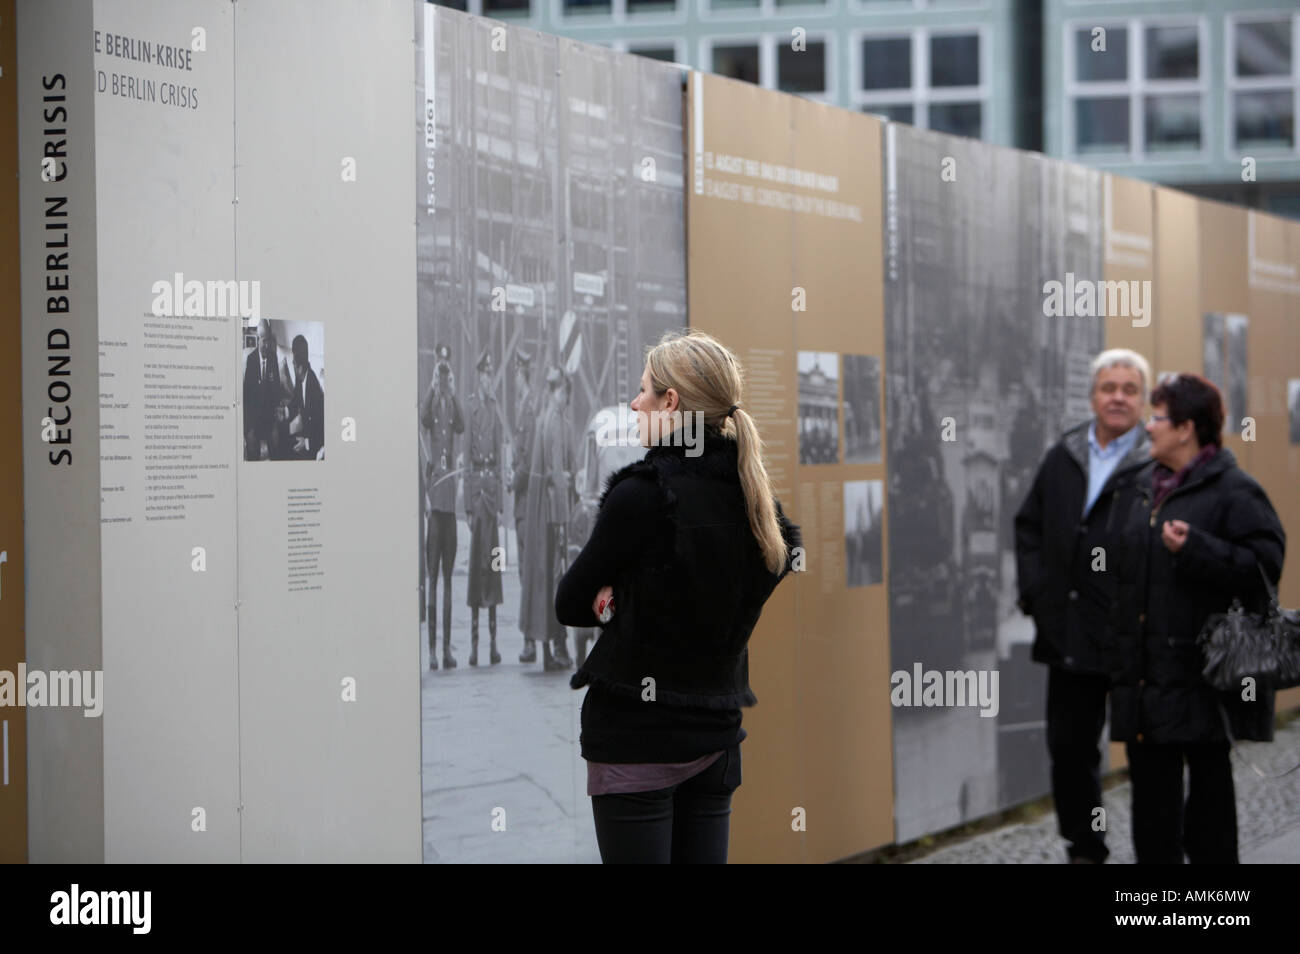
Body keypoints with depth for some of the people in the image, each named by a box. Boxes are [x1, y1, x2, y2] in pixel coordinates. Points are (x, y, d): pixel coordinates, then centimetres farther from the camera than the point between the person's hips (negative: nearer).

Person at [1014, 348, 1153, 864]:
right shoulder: (1063, 457, 10)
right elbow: (1029, 526, 16)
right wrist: (1035, 590, 6)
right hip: (1069, 634, 6)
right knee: (1069, 745, 13)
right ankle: (1084, 848, 27)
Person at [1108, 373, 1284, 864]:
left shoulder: (1234, 491, -8)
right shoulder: (1142, 487, 15)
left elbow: (1264, 564, -17)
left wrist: (1195, 549, -26)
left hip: (1201, 671, -7)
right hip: (1146, 672, 7)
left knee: (1208, 784, 2)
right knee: (1151, 782, 9)